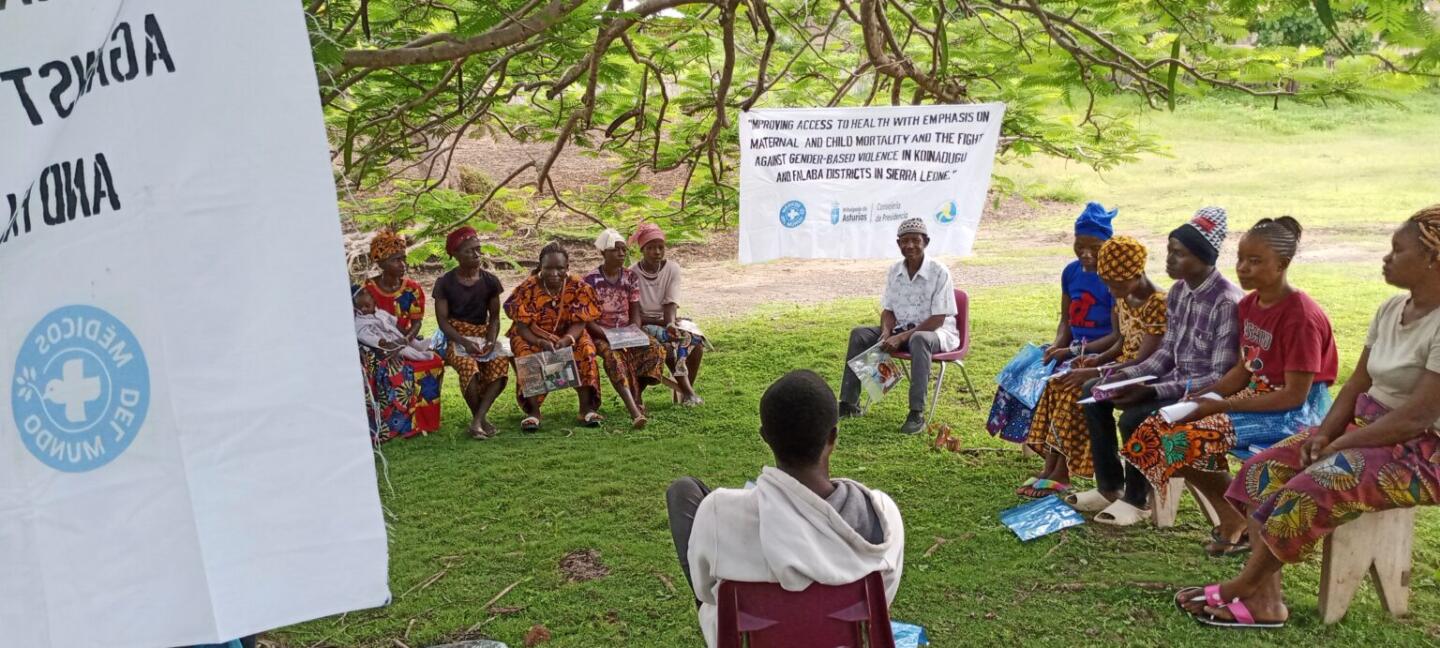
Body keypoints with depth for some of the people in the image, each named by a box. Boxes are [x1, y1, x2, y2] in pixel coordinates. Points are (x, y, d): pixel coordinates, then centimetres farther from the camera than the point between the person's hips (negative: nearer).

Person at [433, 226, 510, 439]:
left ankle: (477, 419, -25)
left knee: (501, 363, -30)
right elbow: (442, 320, -4)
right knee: (468, 366, -35)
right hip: (455, 337, -3)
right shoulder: (445, 283, -1)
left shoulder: (489, 281, 6)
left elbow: (494, 317, 8)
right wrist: (464, 342, -19)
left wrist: (491, 340, -12)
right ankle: (481, 417, -13)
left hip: (483, 335, 3)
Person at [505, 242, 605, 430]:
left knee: (586, 350, -28)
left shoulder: (578, 287, -11)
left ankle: (587, 407, -25)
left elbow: (579, 323, -12)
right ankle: (532, 410, -24)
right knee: (528, 355, -33)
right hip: (531, 337, -1)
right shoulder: (528, 288, -15)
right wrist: (540, 342, -34)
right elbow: (521, 327, -15)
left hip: (568, 335, 1)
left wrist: (566, 340, -34)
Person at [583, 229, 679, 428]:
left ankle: (636, 395, -16)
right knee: (613, 355, -37)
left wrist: (635, 332, -16)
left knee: (655, 348, -26)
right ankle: (634, 410, -53)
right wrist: (606, 335, -22)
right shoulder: (591, 280, -4)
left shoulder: (630, 277, 7)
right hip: (601, 334, -4)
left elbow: (635, 311, 5)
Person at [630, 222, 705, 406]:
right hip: (643, 325, -4)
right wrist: (661, 322, -22)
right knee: (670, 344, -32)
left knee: (695, 341, -23)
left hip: (666, 322, 4)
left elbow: (670, 304, -10)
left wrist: (670, 325, -29)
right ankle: (686, 390, -23)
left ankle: (685, 390, -13)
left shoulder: (672, 269, -3)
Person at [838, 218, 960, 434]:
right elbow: (888, 310, 7)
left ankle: (917, 413, -39)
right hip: (901, 329, 6)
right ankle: (849, 403, -8)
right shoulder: (894, 271, 2)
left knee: (919, 339, -41)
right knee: (859, 334, -13)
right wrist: (887, 332, -16)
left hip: (936, 332, -6)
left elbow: (938, 319, -19)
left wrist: (902, 337, -26)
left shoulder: (939, 272, -16)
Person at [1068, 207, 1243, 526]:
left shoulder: (1227, 303, -24)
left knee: (1134, 417, -29)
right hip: (1175, 379, 9)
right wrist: (1127, 375, -6)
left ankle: (1135, 499, -3)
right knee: (1094, 391, 4)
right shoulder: (1178, 291, 3)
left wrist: (1151, 391, -29)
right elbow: (1166, 352, 11)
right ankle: (1109, 487, 10)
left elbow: (1220, 378, -25)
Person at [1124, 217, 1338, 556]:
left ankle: (1239, 518, 1)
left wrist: (1223, 406, -23)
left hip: (1295, 412, -9)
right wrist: (1201, 397, -5)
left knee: (1193, 436, -24)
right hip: (1255, 394, 9)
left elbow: (1294, 395, -22)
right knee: (1159, 426, -3)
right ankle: (1231, 515, 6)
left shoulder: (1300, 316, -21)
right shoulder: (1249, 305, 5)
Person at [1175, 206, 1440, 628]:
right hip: (1364, 429, 9)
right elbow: (1357, 384, 8)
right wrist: (1325, 433, -7)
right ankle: (1265, 599, -15)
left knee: (1308, 491, -27)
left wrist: (1339, 445, -18)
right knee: (1265, 470, -9)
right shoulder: (1392, 309, 6)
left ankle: (1244, 587, -8)